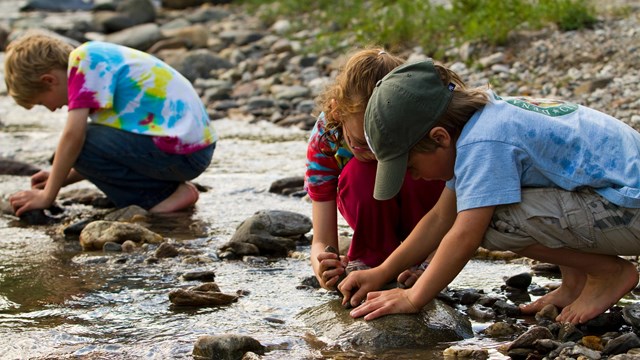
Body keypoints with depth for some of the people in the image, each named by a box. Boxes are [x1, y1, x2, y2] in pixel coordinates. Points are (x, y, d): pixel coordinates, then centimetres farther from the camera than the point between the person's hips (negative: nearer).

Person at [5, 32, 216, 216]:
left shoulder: (83, 59, -9)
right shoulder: (103, 59, 19)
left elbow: (73, 134, -16)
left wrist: (46, 196, -8)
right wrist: (60, 178, 18)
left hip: (180, 153, -10)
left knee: (77, 146, -12)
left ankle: (165, 195, -6)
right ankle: (172, 188, 9)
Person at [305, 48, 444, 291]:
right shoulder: (324, 140, -29)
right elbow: (322, 241, -27)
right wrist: (323, 268, -51)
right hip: (373, 211, 1)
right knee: (360, 172, -34)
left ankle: (419, 260, -14)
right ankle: (371, 259, -13)